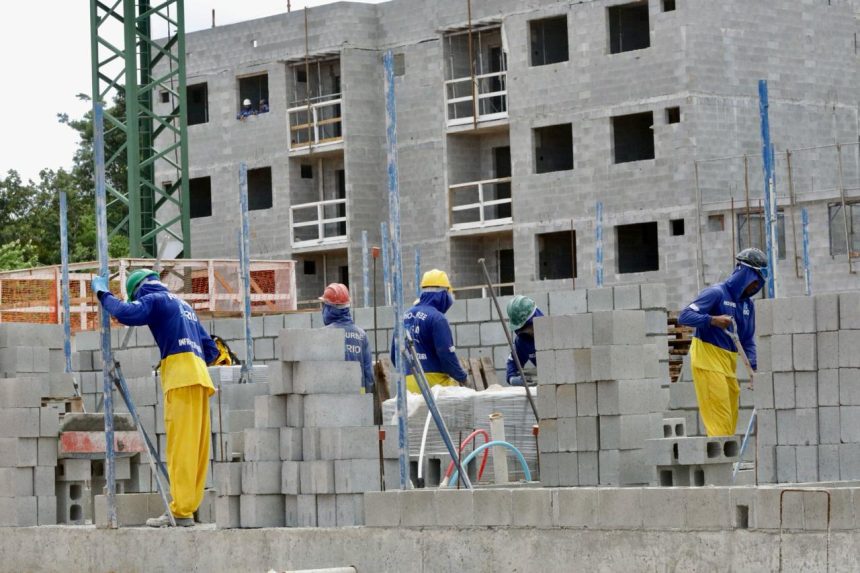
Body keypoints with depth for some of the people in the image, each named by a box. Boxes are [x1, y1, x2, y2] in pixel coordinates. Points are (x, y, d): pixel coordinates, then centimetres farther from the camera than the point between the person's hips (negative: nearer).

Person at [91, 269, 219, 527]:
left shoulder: (154, 300, 4)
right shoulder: (183, 305, 30)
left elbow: (127, 313, -15)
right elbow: (210, 348, 29)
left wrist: (103, 295, 0)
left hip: (181, 376, -8)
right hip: (199, 375, 8)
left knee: (181, 445, -12)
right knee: (195, 447, 5)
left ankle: (181, 511, -16)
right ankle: (188, 508, 4)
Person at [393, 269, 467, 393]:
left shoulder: (404, 317, 12)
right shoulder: (437, 318, -10)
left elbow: (394, 355, 16)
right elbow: (446, 354, -13)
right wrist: (462, 377, 1)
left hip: (409, 382, 7)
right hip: (434, 382, -7)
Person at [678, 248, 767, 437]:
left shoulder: (748, 304, 14)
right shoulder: (716, 293, -9)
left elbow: (748, 341, 17)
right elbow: (684, 316, -15)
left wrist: (753, 367, 0)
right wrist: (713, 320, -30)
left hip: (729, 364, 8)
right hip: (707, 360, -8)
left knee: (731, 419, 5)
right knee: (719, 417, -15)